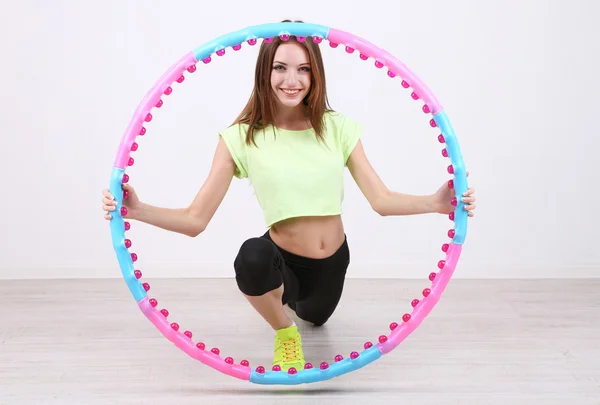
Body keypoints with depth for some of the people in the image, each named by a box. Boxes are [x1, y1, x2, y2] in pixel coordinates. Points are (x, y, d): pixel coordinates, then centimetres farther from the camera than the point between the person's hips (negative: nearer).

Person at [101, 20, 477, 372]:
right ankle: (284, 332, -6)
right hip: (282, 258, -3)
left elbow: (381, 200, -12)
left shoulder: (338, 128, -12)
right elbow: (195, 220, -21)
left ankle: (292, 295, 69)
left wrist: (435, 202, -28)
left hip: (333, 260, 4)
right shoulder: (242, 138, -19)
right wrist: (137, 210, -37)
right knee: (251, 257, -39)